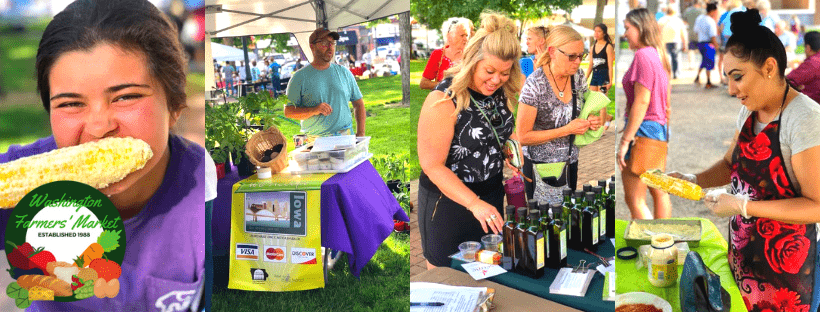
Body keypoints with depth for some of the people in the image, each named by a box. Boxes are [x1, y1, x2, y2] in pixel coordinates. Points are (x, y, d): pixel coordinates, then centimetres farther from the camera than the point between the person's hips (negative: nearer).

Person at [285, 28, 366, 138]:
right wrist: (314, 110, -15)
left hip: (346, 137, 2)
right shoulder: (300, 77, 3)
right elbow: (288, 111, 0)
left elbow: (359, 104, 16)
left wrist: (360, 133, 5)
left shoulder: (344, 72, 14)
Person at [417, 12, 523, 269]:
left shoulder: (500, 91, -5)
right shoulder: (445, 100, -26)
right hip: (447, 200, -6)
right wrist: (474, 203, -32)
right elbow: (432, 165, -25)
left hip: (492, 194, 6)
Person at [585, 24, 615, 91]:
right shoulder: (593, 46, 13)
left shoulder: (608, 47, -5)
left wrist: (610, 82, -15)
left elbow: (610, 66, -9)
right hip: (594, 75, 6)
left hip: (604, 75, -6)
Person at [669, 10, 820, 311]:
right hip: (742, 249, 7)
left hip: (785, 261, -7)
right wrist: (694, 180, -4)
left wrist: (742, 206, -25)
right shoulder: (749, 111, 4)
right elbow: (730, 164, 15)